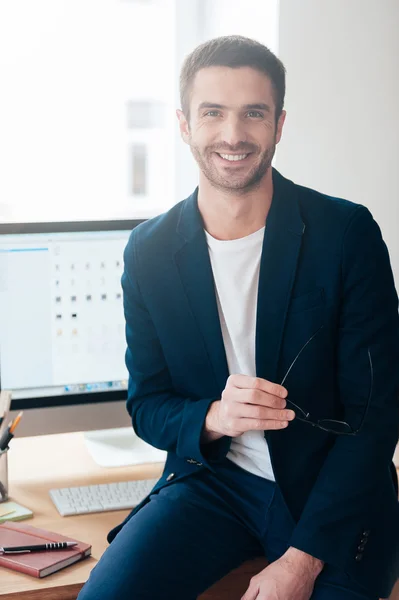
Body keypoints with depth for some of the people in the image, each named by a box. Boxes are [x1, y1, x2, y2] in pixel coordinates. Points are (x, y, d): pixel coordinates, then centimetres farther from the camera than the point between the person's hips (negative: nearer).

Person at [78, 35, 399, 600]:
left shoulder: (347, 232, -10)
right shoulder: (149, 251, -2)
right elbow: (146, 405, 6)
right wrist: (213, 417, -19)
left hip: (333, 491, -1)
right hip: (210, 483, 2)